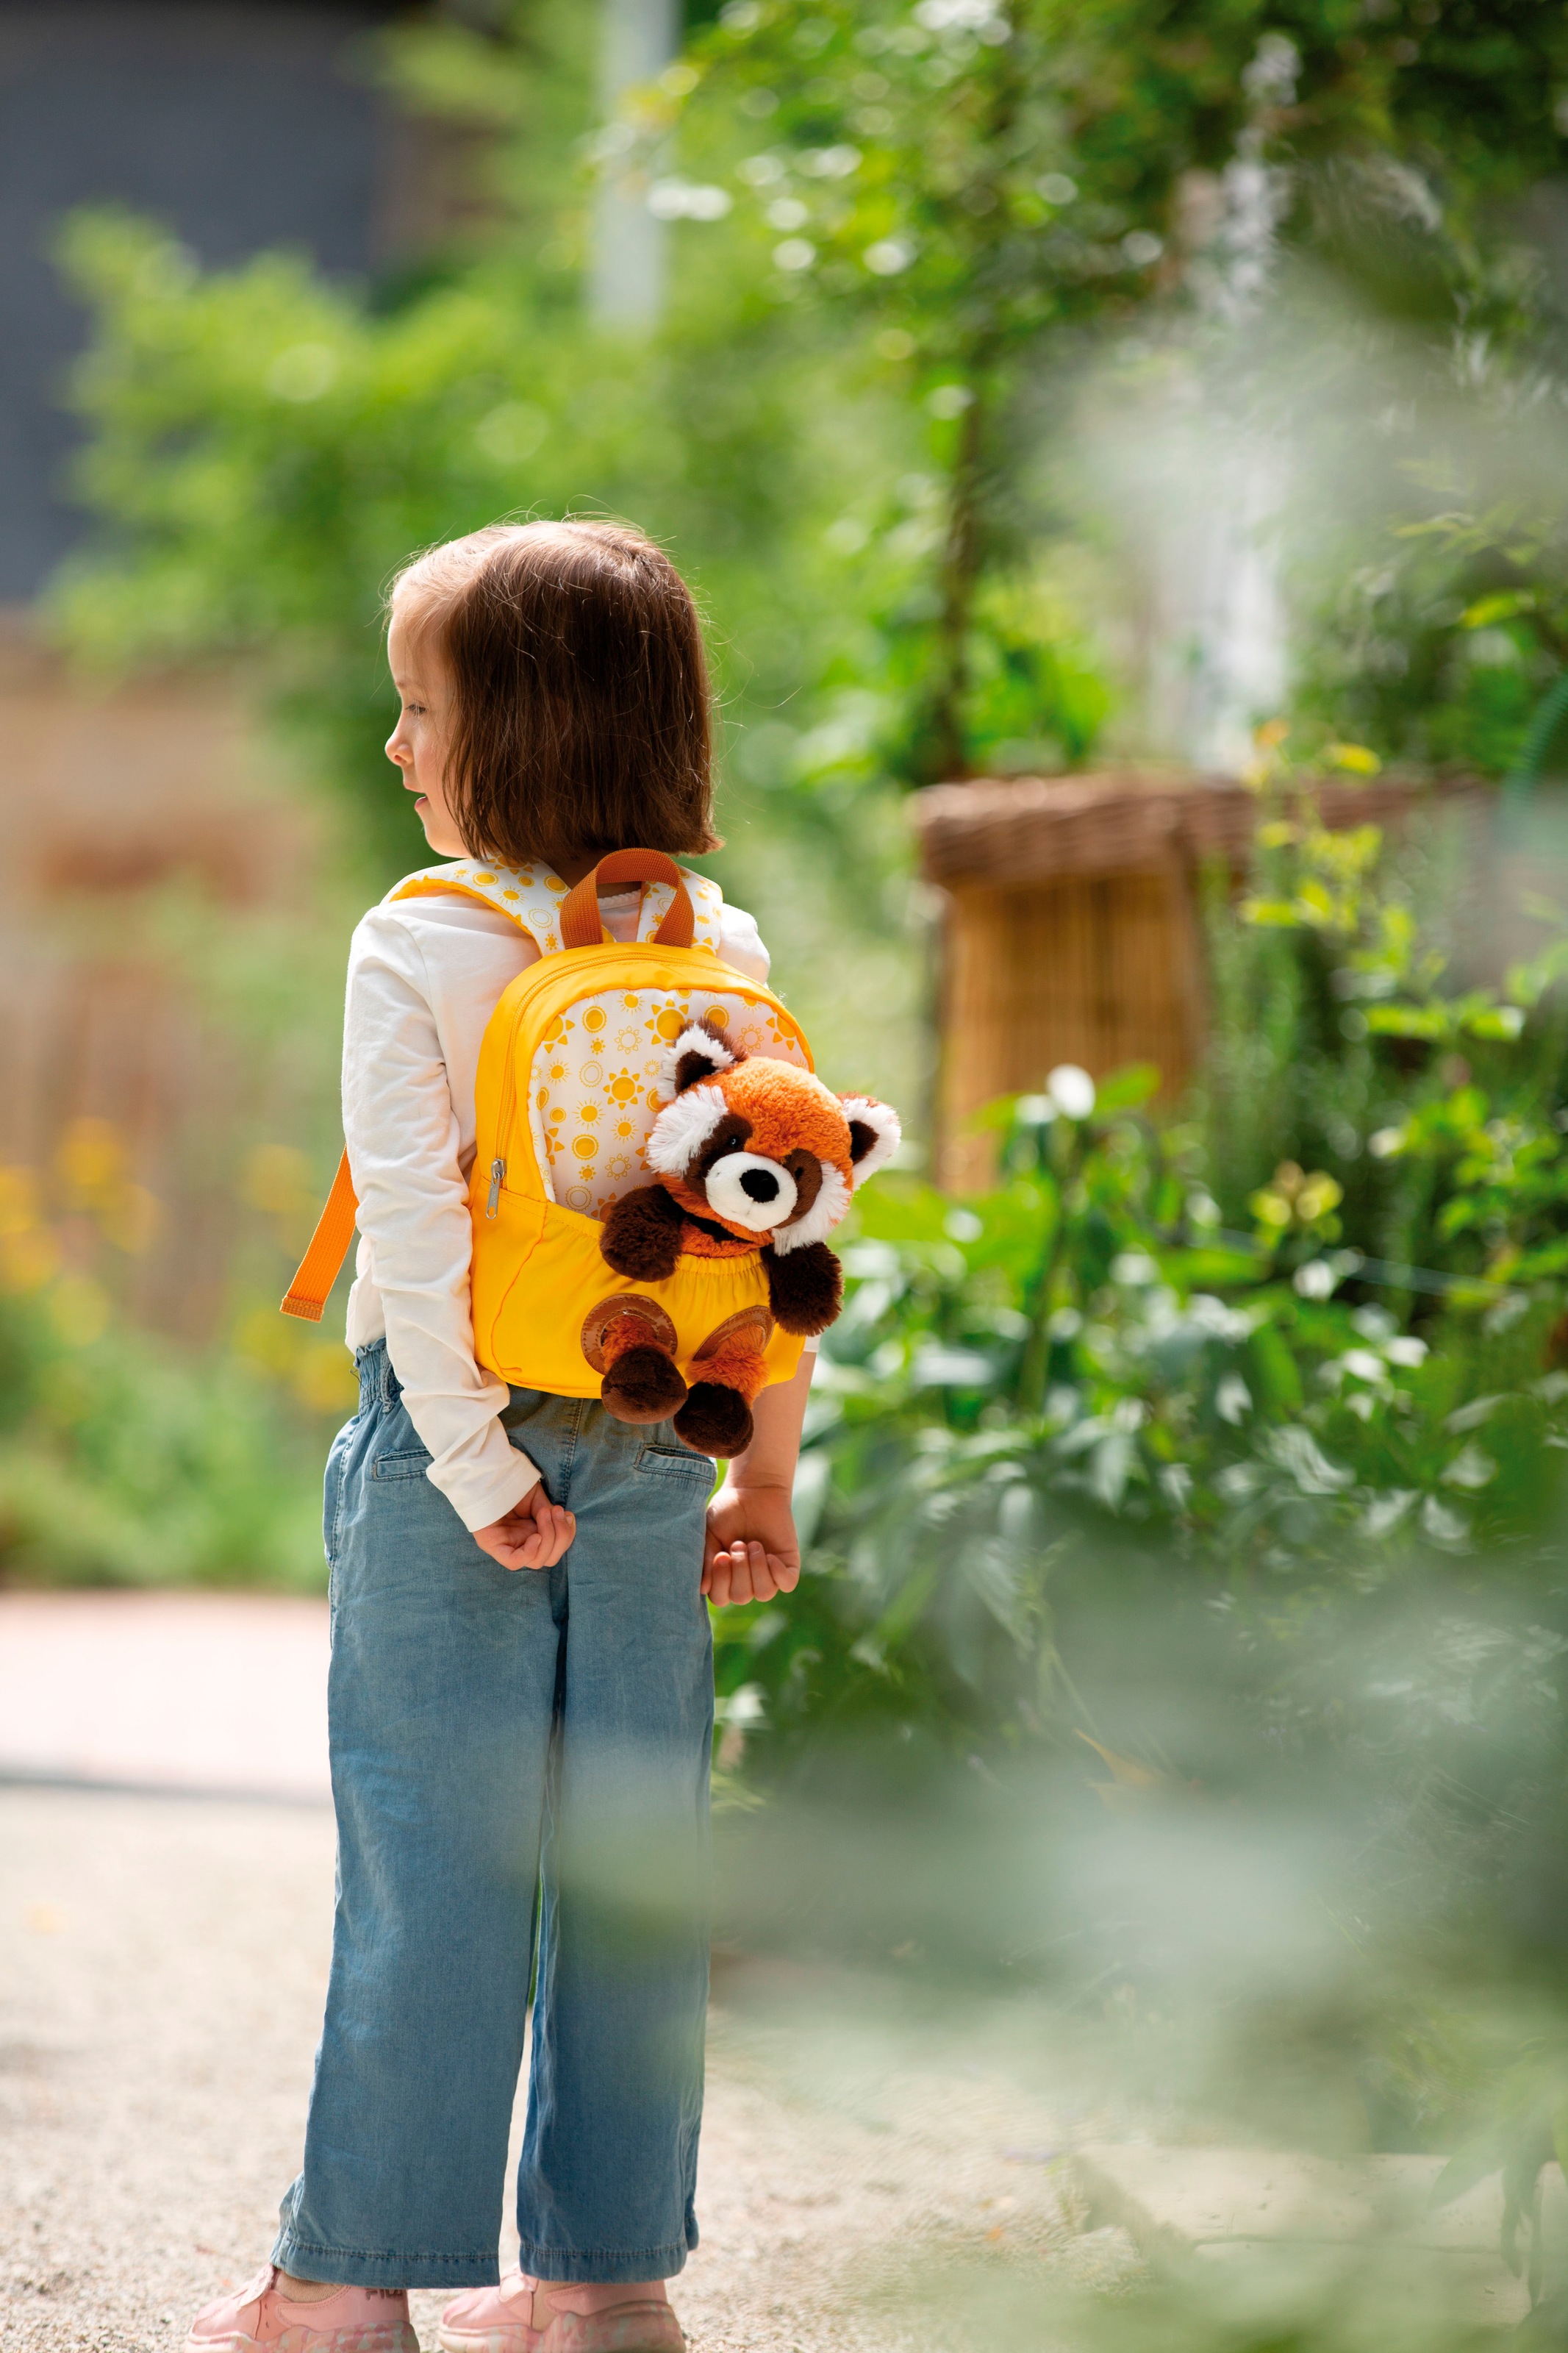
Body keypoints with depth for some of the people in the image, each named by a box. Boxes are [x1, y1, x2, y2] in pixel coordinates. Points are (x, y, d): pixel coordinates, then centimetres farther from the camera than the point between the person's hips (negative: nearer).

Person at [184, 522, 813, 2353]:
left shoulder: (415, 950, -10)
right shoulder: (723, 956, 3)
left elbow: (413, 1229, -17)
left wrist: (473, 1465, -13)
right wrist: (766, 1477, 10)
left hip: (453, 1449, -4)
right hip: (654, 1450, 4)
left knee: (425, 1857, 1)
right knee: (629, 1854, 9)